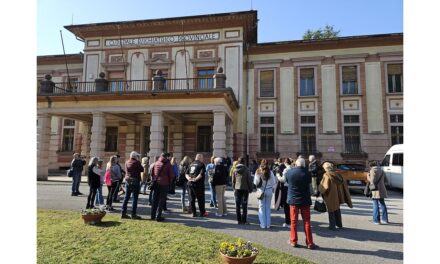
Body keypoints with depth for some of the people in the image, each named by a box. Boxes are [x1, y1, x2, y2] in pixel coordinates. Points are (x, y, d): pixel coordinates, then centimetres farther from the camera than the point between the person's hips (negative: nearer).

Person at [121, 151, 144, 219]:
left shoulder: (126, 162, 7)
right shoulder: (137, 162, -12)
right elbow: (142, 170, -4)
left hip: (127, 181, 7)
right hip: (135, 181, -6)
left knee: (126, 197, 12)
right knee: (135, 198, -1)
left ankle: (123, 213, 15)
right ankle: (133, 214, 0)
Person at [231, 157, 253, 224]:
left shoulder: (235, 170, -1)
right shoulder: (246, 170, -9)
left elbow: (233, 181, 4)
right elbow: (249, 180, -6)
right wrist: (251, 188, 5)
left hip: (237, 189, 2)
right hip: (245, 189, -2)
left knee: (237, 205, 9)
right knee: (244, 205, 5)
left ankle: (239, 220, 13)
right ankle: (244, 220, 7)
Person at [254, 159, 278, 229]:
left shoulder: (258, 172, -8)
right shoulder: (270, 172, -6)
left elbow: (255, 182, -4)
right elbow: (274, 182, 0)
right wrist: (272, 189, 16)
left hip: (261, 191, -1)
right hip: (269, 191, 1)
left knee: (261, 207, 8)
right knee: (268, 207, 11)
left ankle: (263, 224, 10)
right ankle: (268, 224, 15)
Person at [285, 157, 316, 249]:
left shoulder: (288, 172, -10)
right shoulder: (306, 172, -14)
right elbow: (309, 182, 3)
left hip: (293, 199, 1)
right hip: (305, 200, -1)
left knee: (293, 221, 11)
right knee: (307, 221, 8)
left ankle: (293, 241, 17)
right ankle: (309, 243, 12)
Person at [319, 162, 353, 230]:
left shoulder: (326, 175, -17)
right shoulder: (338, 175, 2)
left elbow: (325, 187, -23)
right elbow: (344, 185, 6)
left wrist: (319, 188, -2)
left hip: (330, 196, -6)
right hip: (337, 196, 6)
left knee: (331, 211, 7)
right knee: (337, 210, 22)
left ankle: (332, 225, 13)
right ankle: (339, 224, 34)